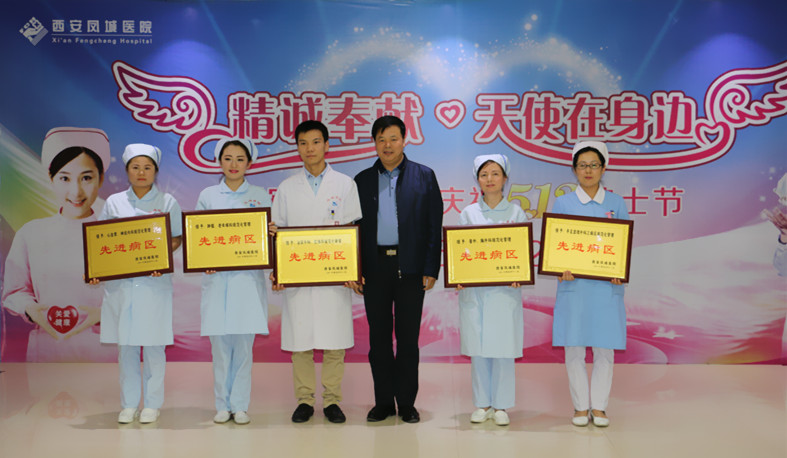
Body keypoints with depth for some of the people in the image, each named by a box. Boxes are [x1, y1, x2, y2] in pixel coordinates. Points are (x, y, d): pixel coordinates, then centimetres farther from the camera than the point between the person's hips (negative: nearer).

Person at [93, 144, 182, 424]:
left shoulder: (167, 202, 5)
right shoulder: (114, 202, 10)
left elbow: (178, 238, 5)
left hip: (155, 282, -2)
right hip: (119, 282, 2)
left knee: (154, 344, 1)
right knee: (125, 344, 6)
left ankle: (152, 404, 13)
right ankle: (129, 403, 17)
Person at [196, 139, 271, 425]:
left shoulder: (260, 196, 9)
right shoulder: (207, 196, 10)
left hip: (248, 276, -1)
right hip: (216, 277, 1)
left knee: (243, 342, 0)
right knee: (220, 343, 2)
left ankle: (240, 405, 10)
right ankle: (222, 404, 14)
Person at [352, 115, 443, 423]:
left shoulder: (424, 176, 4)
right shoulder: (363, 180, 10)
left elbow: (434, 226, 1)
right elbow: (354, 226, 9)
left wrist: (431, 269, -6)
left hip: (410, 267, -2)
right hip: (374, 268, 2)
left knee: (408, 337, 4)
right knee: (378, 336, 7)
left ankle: (407, 402, 15)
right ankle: (383, 401, 18)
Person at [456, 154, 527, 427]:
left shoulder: (516, 213, 5)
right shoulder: (468, 213, 8)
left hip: (505, 289, -1)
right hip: (473, 290, 1)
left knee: (503, 348, 0)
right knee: (477, 348, 5)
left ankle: (501, 405, 12)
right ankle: (482, 404, 17)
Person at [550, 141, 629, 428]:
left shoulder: (616, 203, 9)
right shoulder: (563, 204, 7)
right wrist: (561, 269, -13)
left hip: (607, 285, 1)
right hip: (573, 284, 0)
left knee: (604, 347, 3)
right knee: (574, 347, 2)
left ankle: (599, 406, 15)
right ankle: (580, 407, 14)